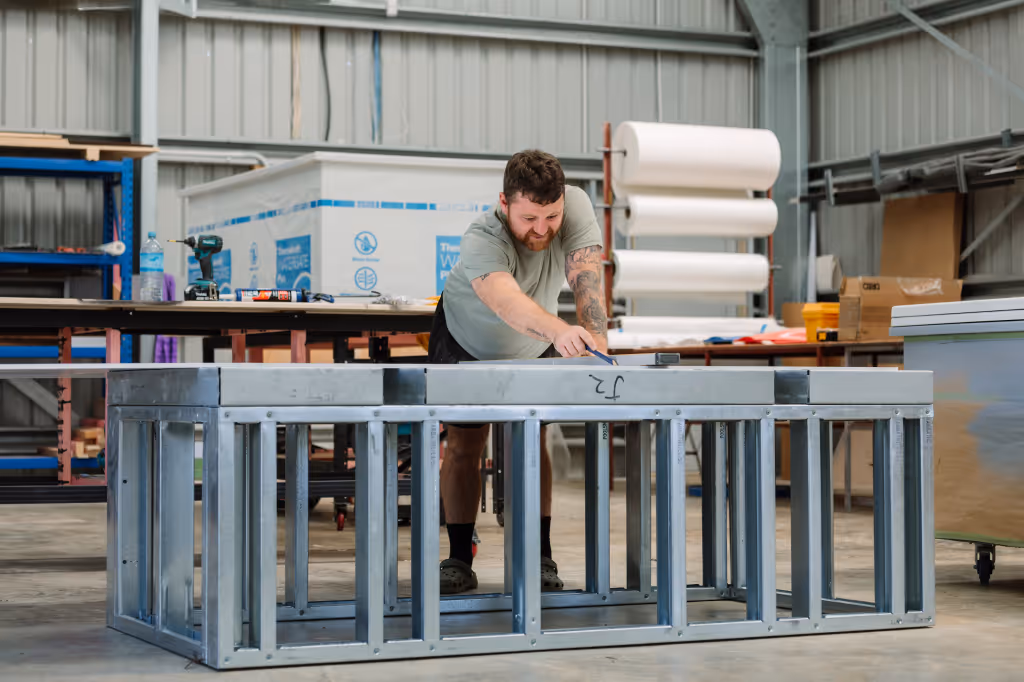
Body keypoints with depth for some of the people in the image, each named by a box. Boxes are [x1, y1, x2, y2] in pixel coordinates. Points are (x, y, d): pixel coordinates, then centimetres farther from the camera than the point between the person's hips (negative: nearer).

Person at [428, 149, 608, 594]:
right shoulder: (482, 240, -41)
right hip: (467, 340, -2)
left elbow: (586, 279, -41)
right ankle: (459, 560, 5)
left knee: (532, 440, -5)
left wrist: (596, 340, -59)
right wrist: (559, 331, -80)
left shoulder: (576, 207, -30)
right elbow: (506, 300, -61)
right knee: (464, 444, -3)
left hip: (534, 347, 3)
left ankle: (539, 557, 1)